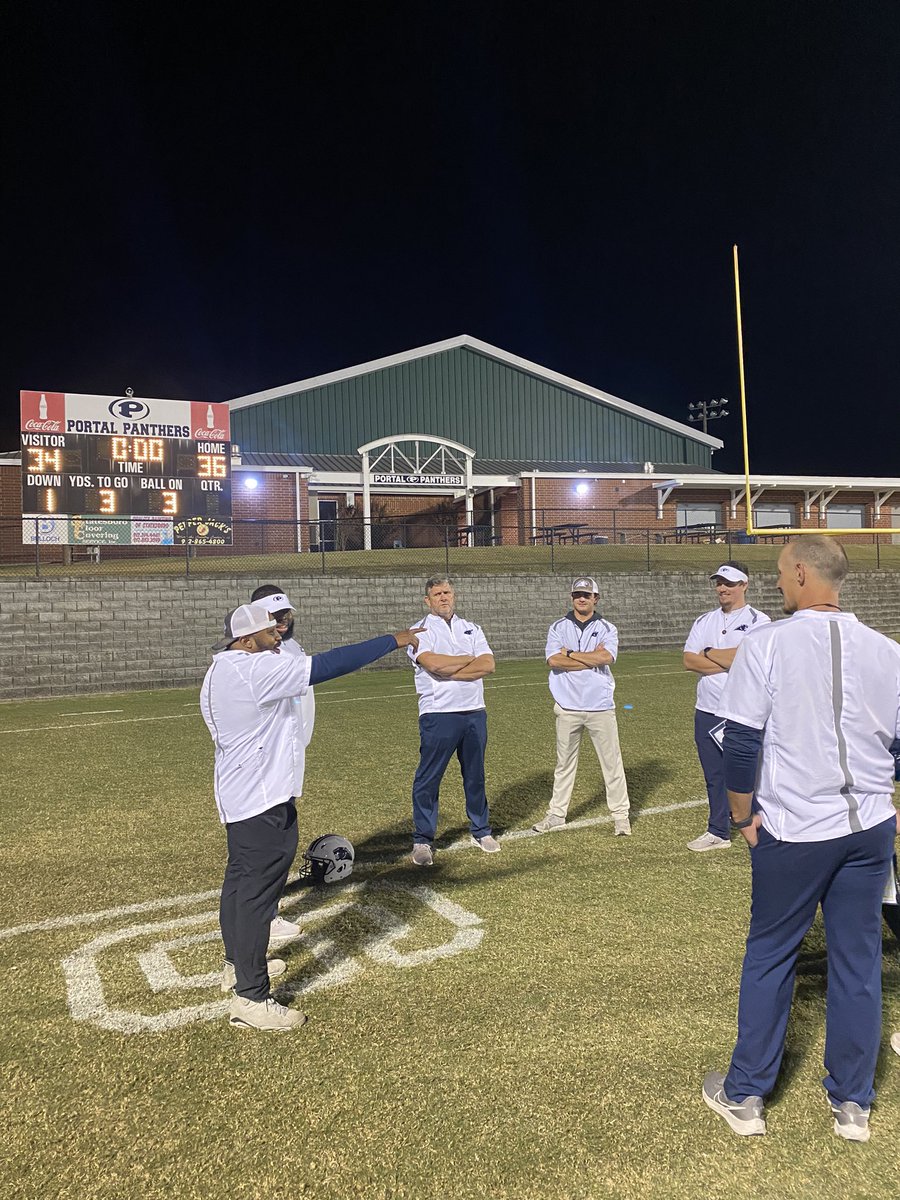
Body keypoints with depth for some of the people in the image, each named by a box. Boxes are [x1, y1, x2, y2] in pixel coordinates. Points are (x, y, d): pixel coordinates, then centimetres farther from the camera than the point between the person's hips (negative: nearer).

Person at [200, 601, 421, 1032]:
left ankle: (238, 963, 41)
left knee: (240, 879, 23)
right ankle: (250, 998, 6)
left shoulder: (220, 672, 9)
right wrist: (394, 641, -24)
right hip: (263, 803, -11)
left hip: (237, 799, 11)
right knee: (257, 894, -3)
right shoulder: (255, 670, -23)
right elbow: (327, 666, -28)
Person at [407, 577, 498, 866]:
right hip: (438, 715, -4)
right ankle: (422, 840, 10)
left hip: (474, 712, 4)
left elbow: (488, 665, -2)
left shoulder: (471, 629, 13)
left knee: (475, 775, 14)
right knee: (428, 779, -1)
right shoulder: (420, 632, 0)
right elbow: (433, 663, -20)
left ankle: (481, 830, 28)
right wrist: (470, 660, -7)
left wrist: (448, 670, -12)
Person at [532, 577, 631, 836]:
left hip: (601, 706, -1)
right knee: (564, 763, 11)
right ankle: (557, 814, 21)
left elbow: (606, 657, -17)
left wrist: (570, 653, -9)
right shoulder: (558, 628, 6)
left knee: (612, 761, 4)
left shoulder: (607, 629, 4)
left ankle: (620, 815, 15)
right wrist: (592, 658, -12)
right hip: (567, 707, 1)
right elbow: (554, 660, -11)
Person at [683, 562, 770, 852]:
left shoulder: (757, 621, -4)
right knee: (714, 776, 15)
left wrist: (709, 654, -8)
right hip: (707, 711, 6)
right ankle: (718, 833, 27)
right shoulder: (704, 621, 12)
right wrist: (729, 661, -11)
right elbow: (689, 661, 0)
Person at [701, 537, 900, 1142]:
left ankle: (746, 1096, 25)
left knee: (769, 957, 11)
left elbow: (742, 744, -13)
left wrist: (743, 818, 0)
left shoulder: (767, 643, -12)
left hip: (793, 831, -4)